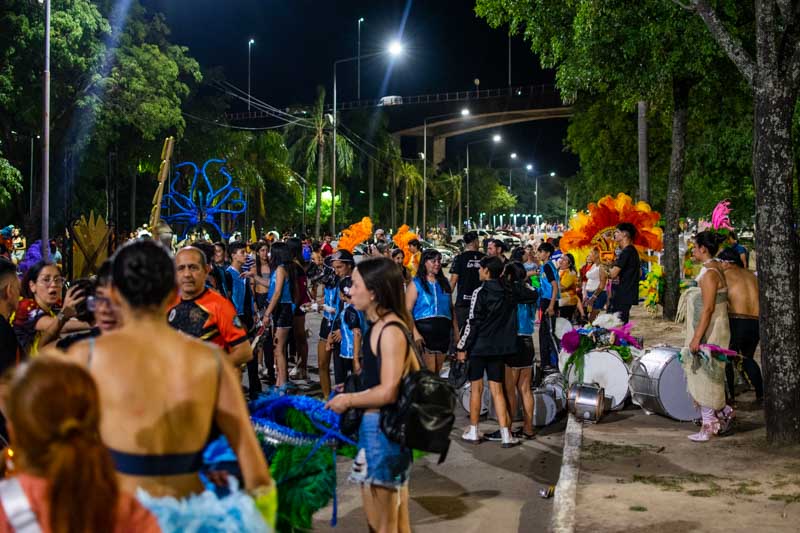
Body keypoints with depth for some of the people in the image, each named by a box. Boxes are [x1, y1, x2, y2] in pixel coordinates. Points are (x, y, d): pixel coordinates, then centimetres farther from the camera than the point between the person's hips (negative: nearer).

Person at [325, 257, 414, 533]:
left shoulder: (390, 331, -18)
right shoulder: (385, 326, 10)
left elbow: (388, 392, -23)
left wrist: (348, 400, -9)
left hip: (381, 428, -10)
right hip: (377, 425, 10)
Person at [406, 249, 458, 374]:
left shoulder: (444, 283, 15)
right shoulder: (416, 283, -1)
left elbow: (451, 309, 19)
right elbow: (407, 311, -8)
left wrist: (456, 332, 11)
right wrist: (415, 333, -19)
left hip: (443, 332, 5)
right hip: (424, 331, -5)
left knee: (437, 372, 11)